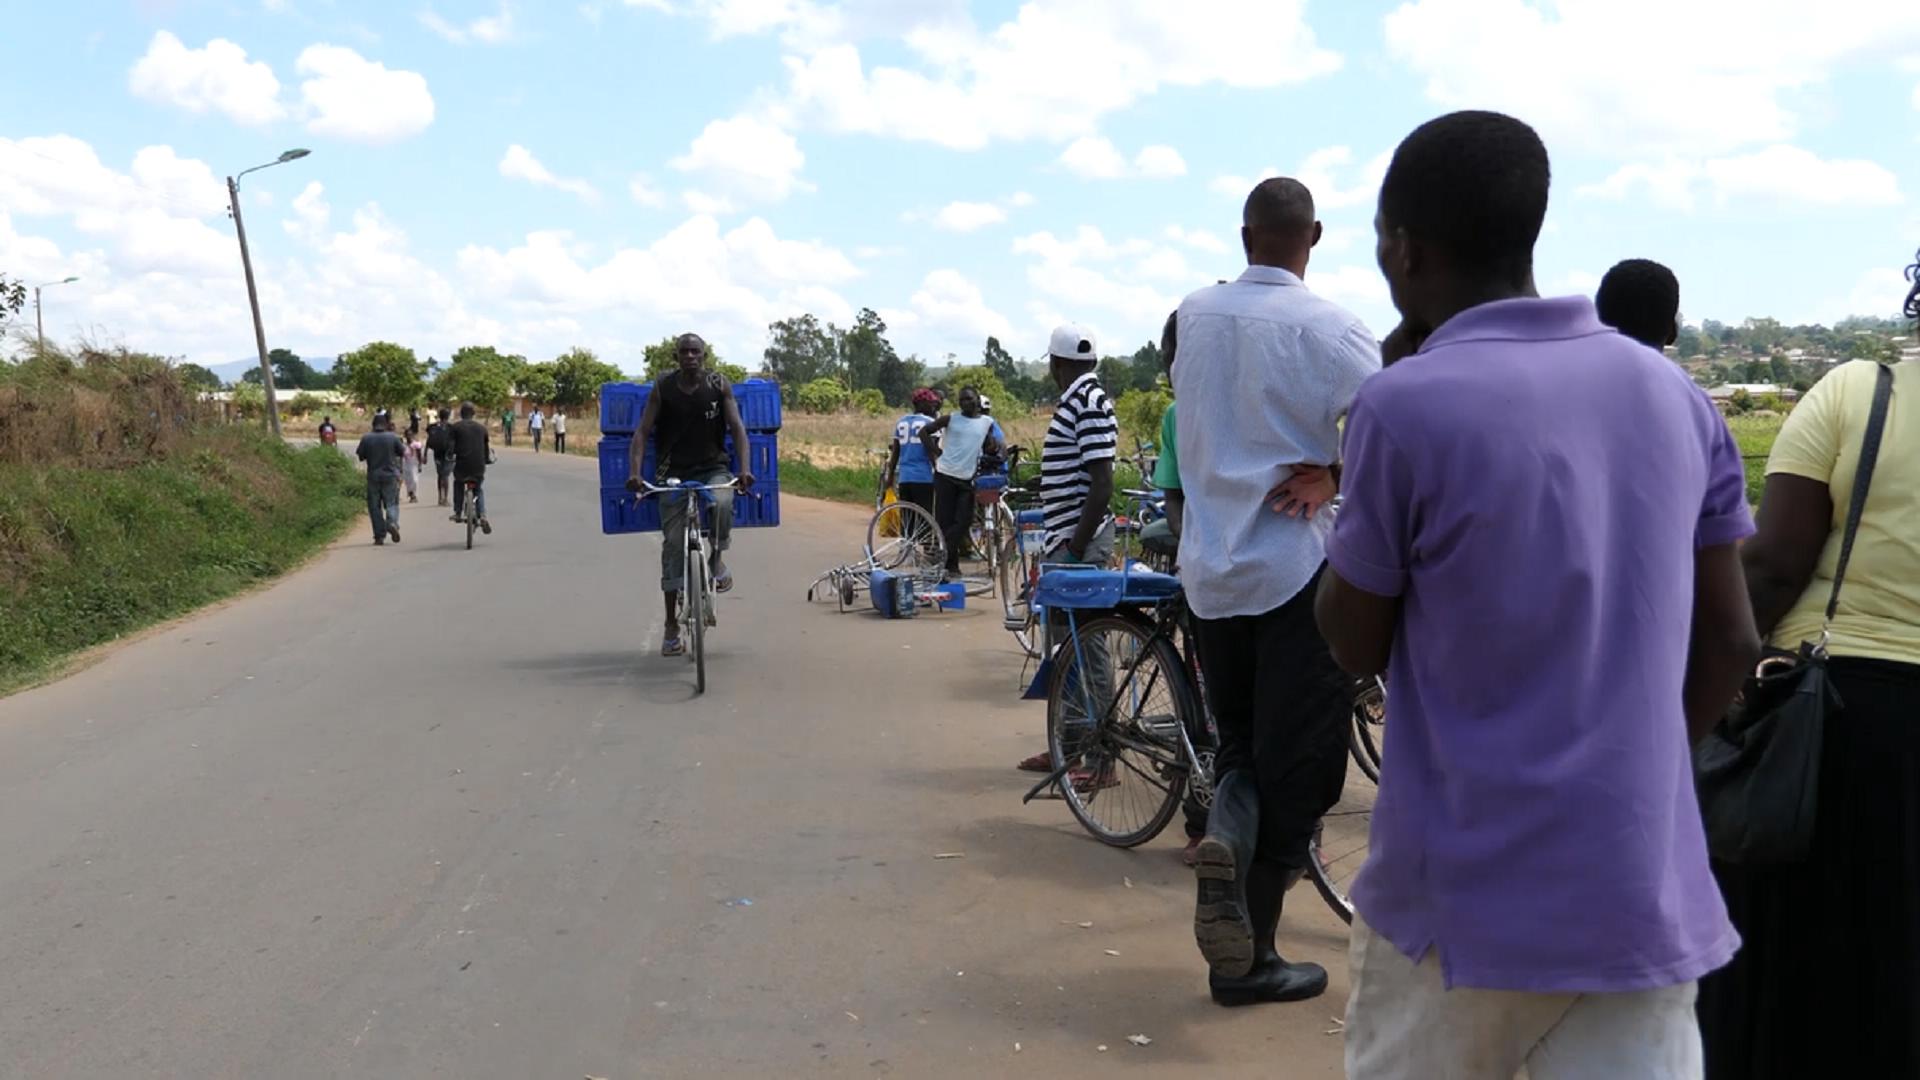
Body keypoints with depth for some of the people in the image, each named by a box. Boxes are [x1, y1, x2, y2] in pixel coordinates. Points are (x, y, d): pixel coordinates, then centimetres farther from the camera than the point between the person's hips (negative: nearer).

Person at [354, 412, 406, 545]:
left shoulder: (366, 438, -5)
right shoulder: (392, 437, -5)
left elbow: (360, 457, 0)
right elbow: (404, 453, 3)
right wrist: (405, 446, 22)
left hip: (373, 476, 0)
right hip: (391, 475, 0)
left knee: (374, 506, 7)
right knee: (392, 503, 8)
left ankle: (379, 536, 5)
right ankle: (392, 522, -21)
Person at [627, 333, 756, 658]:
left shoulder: (720, 385, -3)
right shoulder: (662, 388, -4)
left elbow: (737, 428, -8)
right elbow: (643, 432, -7)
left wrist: (745, 468, -23)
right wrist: (635, 471, -22)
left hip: (713, 468, 0)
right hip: (674, 472, 1)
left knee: (722, 502, -34)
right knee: (673, 543, -3)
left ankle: (717, 558, -2)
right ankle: (671, 627, 4)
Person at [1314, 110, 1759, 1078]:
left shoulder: (1405, 408, -15)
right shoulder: (1676, 397, 3)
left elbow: (1353, 644, -4)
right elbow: (1729, 644, 9)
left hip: (1464, 891, -4)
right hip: (1647, 892, 4)